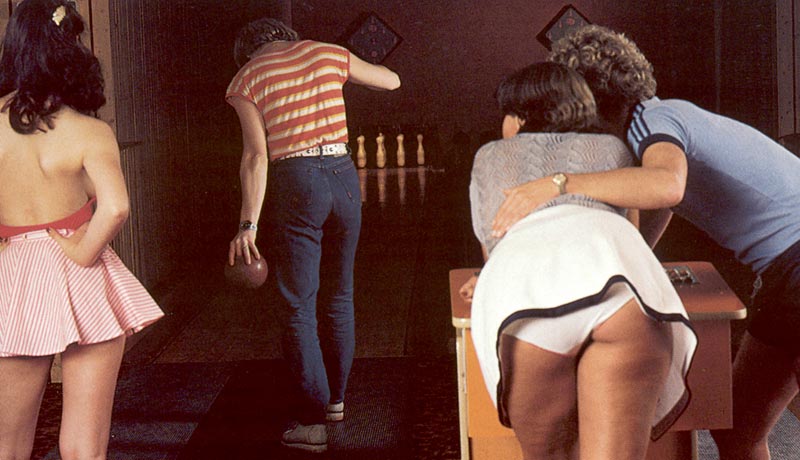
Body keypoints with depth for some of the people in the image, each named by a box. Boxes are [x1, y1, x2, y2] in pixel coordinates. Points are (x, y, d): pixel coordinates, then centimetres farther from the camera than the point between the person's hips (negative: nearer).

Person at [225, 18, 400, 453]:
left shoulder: (246, 80, 0)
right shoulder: (327, 53, 8)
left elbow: (256, 156, -10)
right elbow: (391, 80, 21)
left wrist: (248, 224, -10)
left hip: (295, 185, -4)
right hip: (343, 176, 4)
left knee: (298, 307, 3)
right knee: (339, 297, 18)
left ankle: (313, 420, 0)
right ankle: (336, 398, 32)